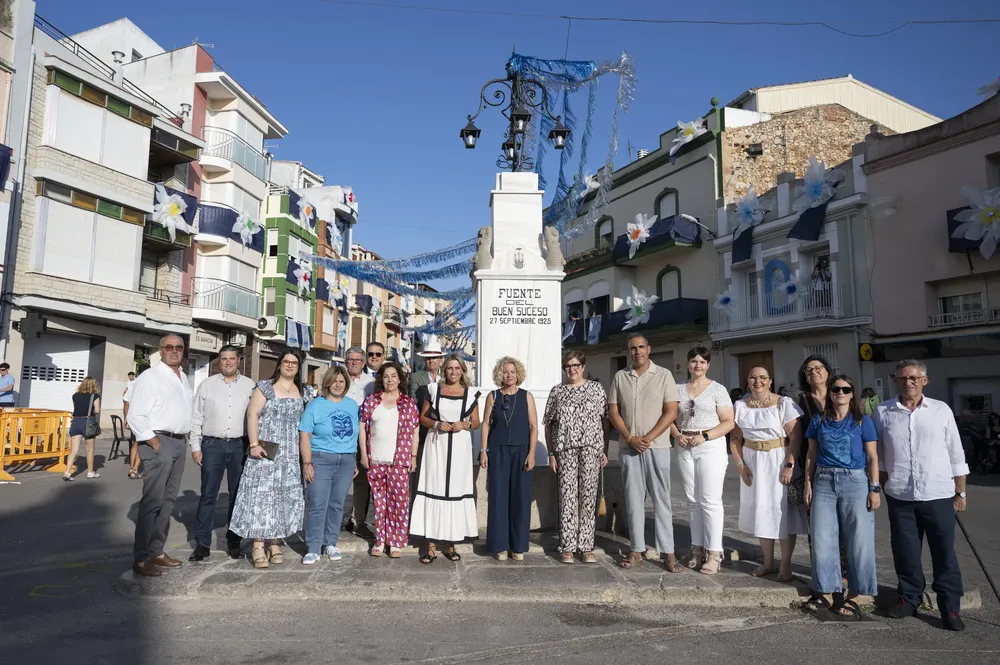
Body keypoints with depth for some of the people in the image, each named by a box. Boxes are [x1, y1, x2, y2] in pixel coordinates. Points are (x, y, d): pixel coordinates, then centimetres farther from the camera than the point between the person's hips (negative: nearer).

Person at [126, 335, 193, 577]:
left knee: (168, 501, 12)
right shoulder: (150, 377, -8)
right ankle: (141, 558, -2)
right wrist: (151, 440, -16)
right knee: (152, 501, -8)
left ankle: (157, 551, 21)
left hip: (179, 443, 8)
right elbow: (135, 415, -13)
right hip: (159, 442, -8)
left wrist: (185, 439, 12)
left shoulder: (184, 379, 17)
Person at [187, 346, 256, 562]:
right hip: (212, 445, 0)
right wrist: (195, 446, 0)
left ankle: (234, 541, 20)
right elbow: (196, 417, 5)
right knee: (208, 495, 2)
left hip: (240, 446, 0)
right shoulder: (207, 384, 5)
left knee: (238, 495, 8)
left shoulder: (250, 386, 5)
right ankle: (202, 543, 11)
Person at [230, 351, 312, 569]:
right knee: (261, 494, -5)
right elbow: (252, 415, -6)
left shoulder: (305, 392, 12)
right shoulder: (265, 387, 0)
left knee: (285, 497, 3)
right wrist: (254, 444, -15)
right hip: (265, 452, -4)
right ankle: (258, 546, -1)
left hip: (290, 455, 4)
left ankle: (275, 543, 12)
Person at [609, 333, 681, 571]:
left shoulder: (664, 375, 0)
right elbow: (613, 411, 5)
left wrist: (649, 438, -13)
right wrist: (630, 438, -8)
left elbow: (671, 412, -5)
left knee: (661, 498, -1)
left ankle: (668, 552, 5)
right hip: (628, 447, 3)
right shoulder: (620, 377, 7)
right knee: (633, 499, 6)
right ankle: (637, 551, 13)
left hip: (657, 446, -2)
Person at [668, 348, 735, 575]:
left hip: (710, 446, -4)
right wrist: (677, 435, -6)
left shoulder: (717, 389, -1)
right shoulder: (679, 389, 10)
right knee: (693, 500, 8)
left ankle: (714, 553, -1)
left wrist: (705, 436, -16)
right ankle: (698, 548, 16)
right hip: (685, 449, 4)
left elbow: (728, 422, -5)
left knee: (710, 501, -6)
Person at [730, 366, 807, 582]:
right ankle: (768, 563, 23)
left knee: (783, 512, 1)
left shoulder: (784, 403, -8)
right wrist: (740, 465, -3)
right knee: (761, 512, 11)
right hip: (753, 464, 4)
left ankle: (786, 566, 13)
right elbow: (736, 439, 7)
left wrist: (789, 466, -19)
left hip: (779, 462, -4)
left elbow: (795, 437, -12)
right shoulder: (741, 406, 5)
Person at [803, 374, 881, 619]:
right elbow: (811, 455, 11)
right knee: (823, 540, 4)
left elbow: (872, 457, 1)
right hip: (824, 482, 2)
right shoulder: (818, 421, 8)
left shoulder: (863, 421, 2)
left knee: (858, 541, 0)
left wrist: (875, 488, -6)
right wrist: (808, 484, 6)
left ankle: (852, 596, 10)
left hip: (855, 482, -2)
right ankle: (828, 591, 15)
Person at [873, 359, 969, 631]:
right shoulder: (883, 412, 2)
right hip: (899, 496, 1)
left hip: (938, 495, -1)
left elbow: (956, 454, 5)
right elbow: (877, 455, 8)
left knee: (944, 553, 6)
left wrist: (960, 492, 5)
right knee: (905, 551, 10)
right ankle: (909, 598, 26)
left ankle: (950, 607, 18)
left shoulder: (941, 410, 2)